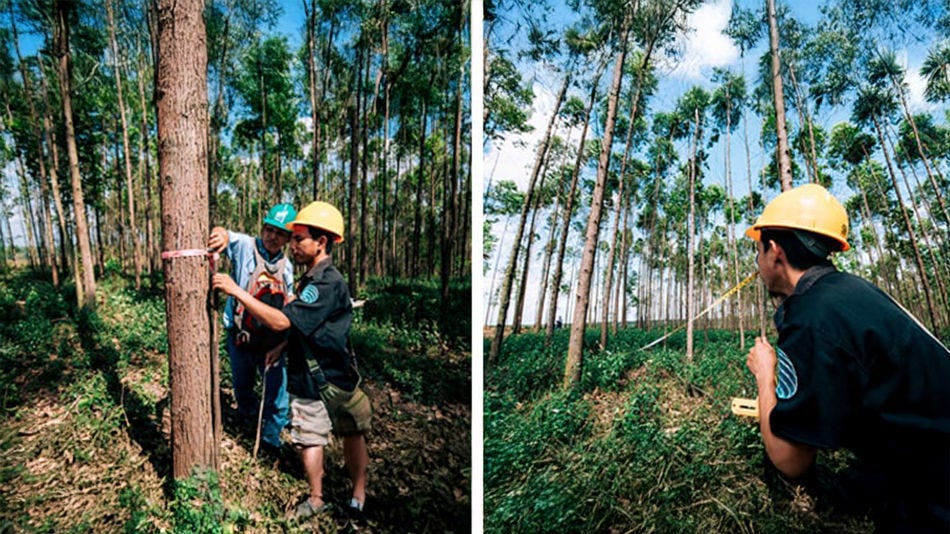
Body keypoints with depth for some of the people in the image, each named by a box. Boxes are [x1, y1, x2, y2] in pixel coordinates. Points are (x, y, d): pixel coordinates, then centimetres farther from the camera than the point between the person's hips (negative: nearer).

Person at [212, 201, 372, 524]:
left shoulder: (327, 283, -24)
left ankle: (359, 496, 24)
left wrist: (237, 291, -28)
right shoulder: (312, 279, 7)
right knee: (309, 437, 11)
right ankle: (316, 499, 26)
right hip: (306, 377, 8)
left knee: (352, 435, 10)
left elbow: (281, 321, -31)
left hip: (335, 379, -8)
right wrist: (281, 348, 13)